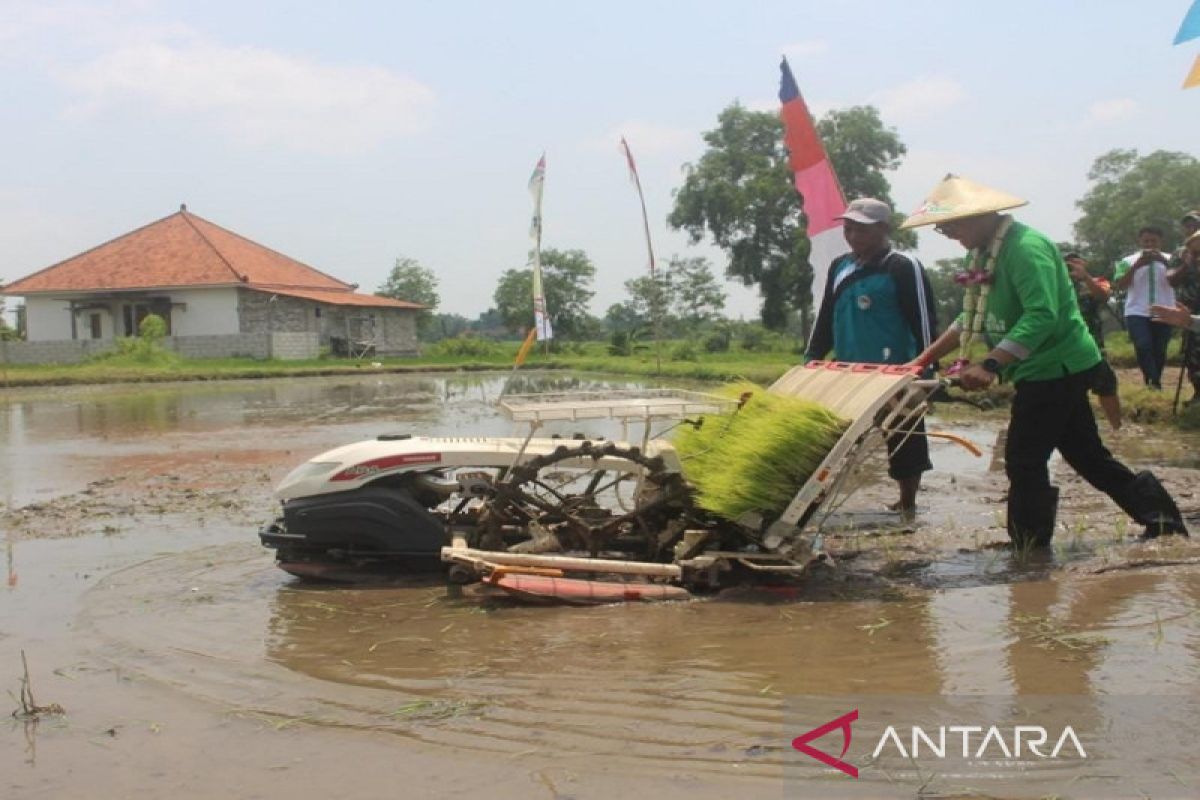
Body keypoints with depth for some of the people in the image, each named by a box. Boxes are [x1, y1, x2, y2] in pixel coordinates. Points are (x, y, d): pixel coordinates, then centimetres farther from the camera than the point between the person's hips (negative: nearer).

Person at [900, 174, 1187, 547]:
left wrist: (990, 365, -38)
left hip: (1055, 367, -10)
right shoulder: (985, 252, 10)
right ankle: (1159, 513, 24)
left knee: (1024, 461, -5)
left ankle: (1030, 549, 6)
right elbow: (973, 316, 18)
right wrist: (926, 358, 11)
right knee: (1087, 454, 15)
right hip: (1058, 368, 10)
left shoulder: (1025, 247, -21)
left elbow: (1042, 316, -31)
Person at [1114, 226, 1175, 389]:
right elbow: (1121, 285, -5)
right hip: (1137, 313, -1)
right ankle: (1153, 382, -14)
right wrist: (1136, 266, -16)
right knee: (1143, 347, -20)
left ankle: (1155, 383, 24)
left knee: (1159, 351, 8)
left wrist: (1164, 262, -21)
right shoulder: (1128, 261, 5)